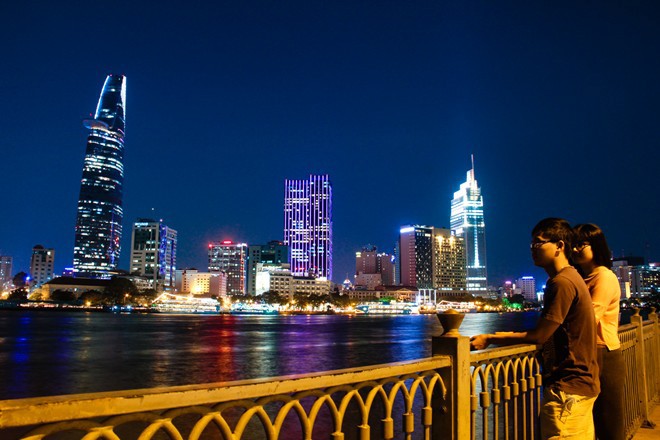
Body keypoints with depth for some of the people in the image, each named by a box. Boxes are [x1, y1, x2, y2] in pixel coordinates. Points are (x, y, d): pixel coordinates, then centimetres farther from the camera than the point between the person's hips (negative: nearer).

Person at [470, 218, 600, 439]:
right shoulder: (572, 277, 14)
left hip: (567, 387, -10)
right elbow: (547, 333, 13)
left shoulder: (562, 282, -19)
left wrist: (489, 339, -11)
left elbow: (539, 336, -18)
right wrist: (498, 336, 9)